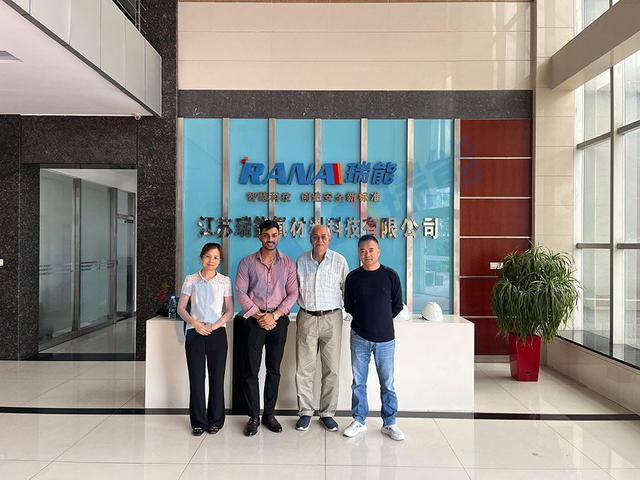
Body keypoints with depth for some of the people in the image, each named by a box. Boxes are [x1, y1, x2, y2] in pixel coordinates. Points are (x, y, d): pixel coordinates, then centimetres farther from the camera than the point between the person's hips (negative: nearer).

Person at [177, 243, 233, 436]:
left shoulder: (225, 281, 5)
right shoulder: (191, 280, 5)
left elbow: (230, 310, 4)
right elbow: (181, 308, 3)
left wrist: (214, 326, -11)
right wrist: (195, 323, -13)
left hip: (217, 333, 0)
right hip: (195, 333, 0)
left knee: (217, 377, 3)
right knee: (196, 377, 3)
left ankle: (215, 420, 18)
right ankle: (198, 422, 17)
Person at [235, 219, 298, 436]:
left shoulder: (288, 263, 4)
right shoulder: (247, 262, 1)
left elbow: (292, 294, -1)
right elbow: (240, 293, -4)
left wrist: (274, 315, -12)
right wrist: (258, 316, -12)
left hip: (278, 319, 1)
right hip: (253, 318, -1)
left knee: (274, 370, 9)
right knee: (251, 369, 2)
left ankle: (269, 414, 22)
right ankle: (253, 416, 14)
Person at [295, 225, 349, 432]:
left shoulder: (339, 261, 1)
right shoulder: (301, 261, 6)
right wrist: (302, 304, 6)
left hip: (331, 318, -1)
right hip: (307, 318, 1)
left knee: (331, 369, 5)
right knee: (304, 369, 4)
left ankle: (327, 413, 20)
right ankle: (305, 412, 19)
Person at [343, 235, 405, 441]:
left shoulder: (390, 275, -3)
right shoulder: (353, 277, -1)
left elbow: (397, 305, 6)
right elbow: (348, 306, 9)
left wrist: (382, 319, 6)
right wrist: (364, 318, 5)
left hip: (385, 338, -1)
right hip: (359, 338, 1)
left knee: (387, 383, 7)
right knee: (358, 381, 10)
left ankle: (389, 423, 22)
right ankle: (359, 420, 25)